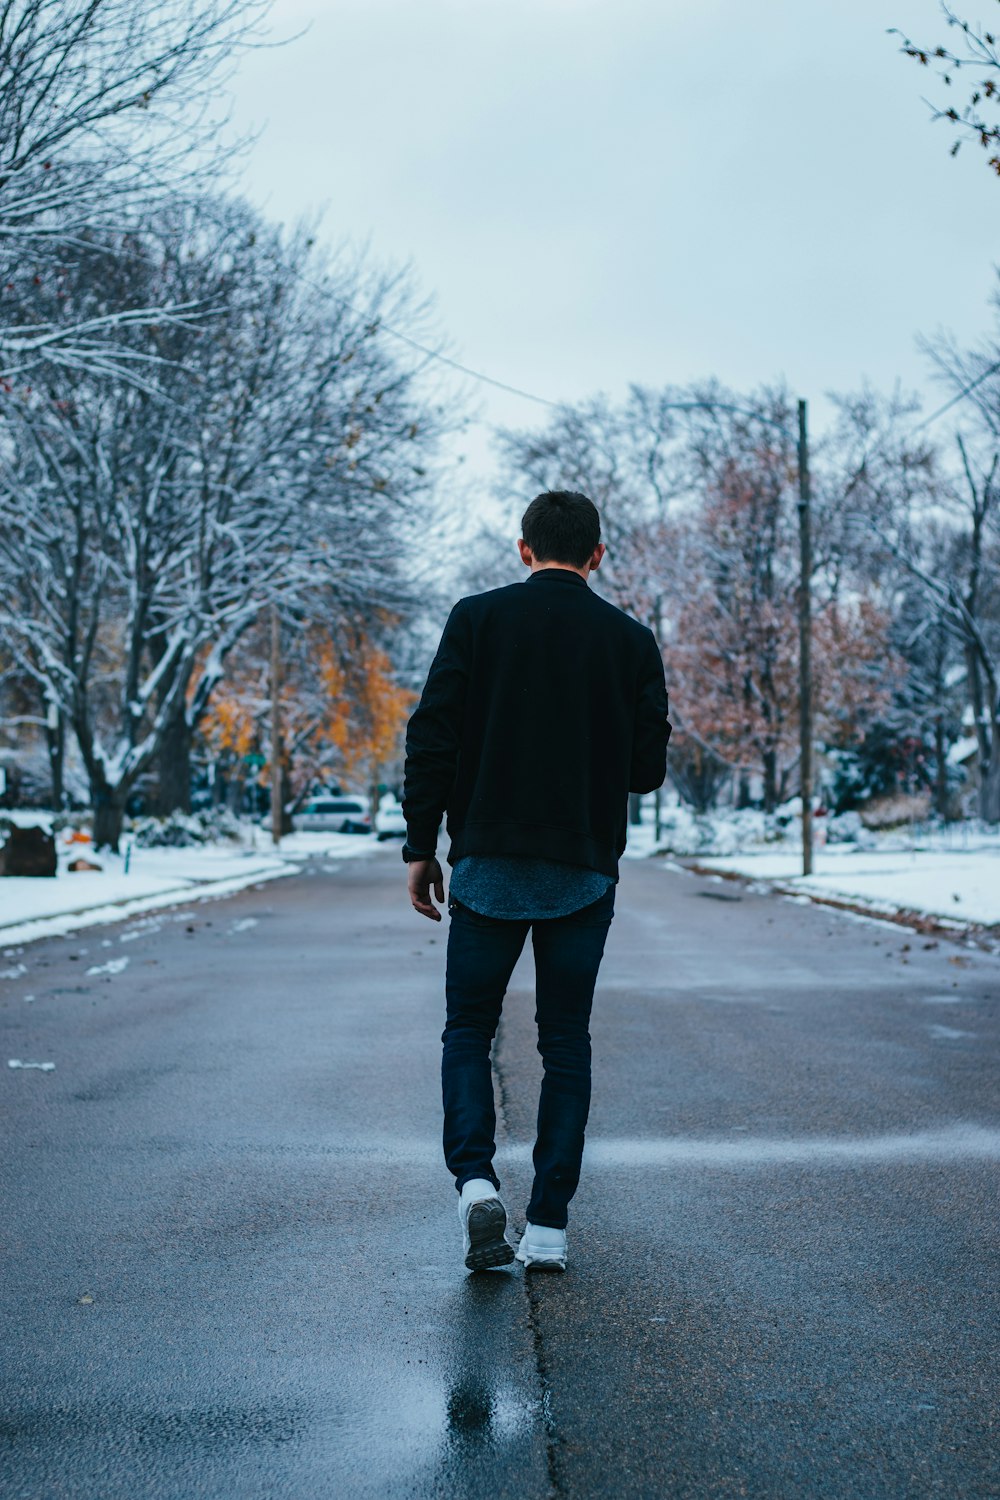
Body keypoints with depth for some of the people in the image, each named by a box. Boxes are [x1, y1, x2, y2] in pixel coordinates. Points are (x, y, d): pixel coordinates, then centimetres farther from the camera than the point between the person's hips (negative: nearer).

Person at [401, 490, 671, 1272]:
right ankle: (549, 1226, 8)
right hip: (584, 875, 1)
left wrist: (421, 847, 1)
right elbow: (649, 768, 1)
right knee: (567, 1044, 9)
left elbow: (432, 739, -6)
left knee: (468, 1030, 11)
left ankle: (476, 1179, -11)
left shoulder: (477, 619, -1)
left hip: (489, 864, -1)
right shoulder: (631, 639, 2)